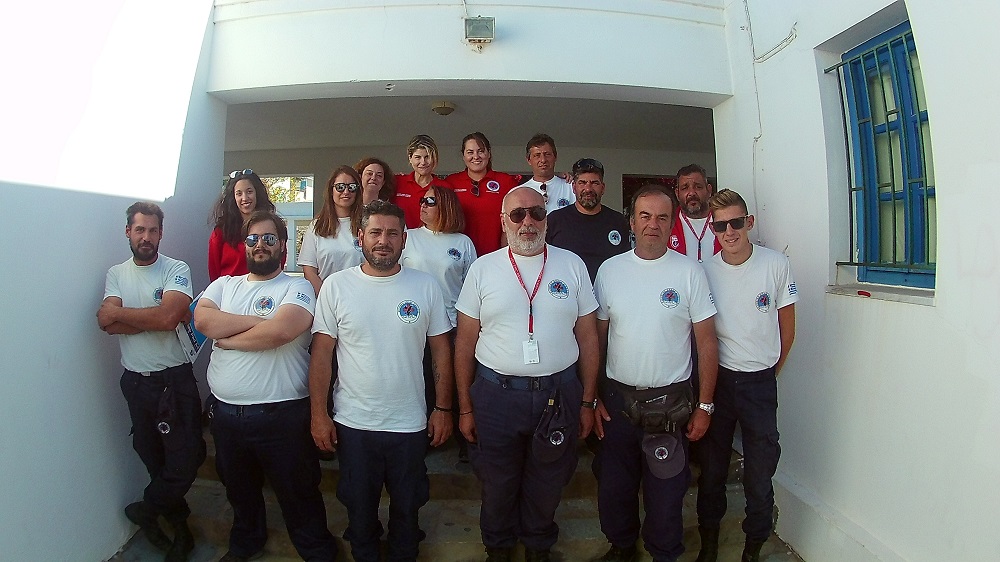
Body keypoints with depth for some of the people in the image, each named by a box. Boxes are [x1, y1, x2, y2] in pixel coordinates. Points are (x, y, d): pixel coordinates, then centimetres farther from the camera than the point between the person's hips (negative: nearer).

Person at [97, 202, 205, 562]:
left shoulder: (177, 270, -7)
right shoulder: (116, 274, 6)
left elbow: (167, 317, -24)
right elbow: (106, 323, -10)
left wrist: (119, 312, -11)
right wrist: (155, 318, -18)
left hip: (174, 380, -4)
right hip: (135, 380, 4)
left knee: (184, 458, -2)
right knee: (152, 457, 15)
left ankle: (147, 511, 28)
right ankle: (179, 527, 33)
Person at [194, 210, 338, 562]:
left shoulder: (296, 287, -7)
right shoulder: (224, 285, 9)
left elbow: (280, 330, -26)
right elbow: (203, 320, -11)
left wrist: (227, 338, -12)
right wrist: (259, 321, -15)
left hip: (281, 414, -5)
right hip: (224, 411, 6)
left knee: (298, 492, 8)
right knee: (239, 488, 26)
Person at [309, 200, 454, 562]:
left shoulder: (426, 286, -5)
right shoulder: (337, 286, -6)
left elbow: (441, 351, 0)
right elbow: (321, 354, -3)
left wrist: (443, 408, -1)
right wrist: (318, 414, -5)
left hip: (410, 423, 0)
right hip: (353, 423, 0)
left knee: (407, 506, 19)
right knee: (359, 506, 19)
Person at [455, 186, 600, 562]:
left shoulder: (572, 265, 1)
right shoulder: (482, 269, -2)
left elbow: (588, 337, 4)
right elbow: (465, 342, 2)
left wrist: (588, 401, 4)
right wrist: (465, 407, 2)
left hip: (559, 393, 1)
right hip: (496, 394, 0)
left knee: (547, 485, 16)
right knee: (497, 486, 16)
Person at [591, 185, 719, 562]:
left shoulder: (689, 271, -6)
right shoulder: (610, 270, 0)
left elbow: (706, 341, -3)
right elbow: (596, 336, 4)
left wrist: (704, 405, -5)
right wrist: (592, 398, 2)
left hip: (672, 400, -2)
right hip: (618, 399, 2)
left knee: (666, 492, 10)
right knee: (614, 487, 15)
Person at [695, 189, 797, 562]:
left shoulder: (776, 265, -7)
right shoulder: (704, 270, -5)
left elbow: (787, 329, 3)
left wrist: (769, 373, 8)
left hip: (760, 383, -1)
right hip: (716, 378, 1)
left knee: (760, 471, 6)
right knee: (712, 465, 13)